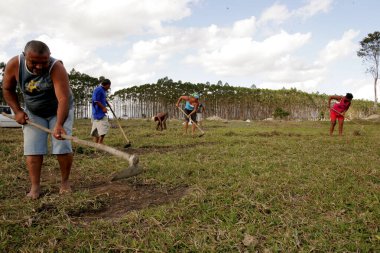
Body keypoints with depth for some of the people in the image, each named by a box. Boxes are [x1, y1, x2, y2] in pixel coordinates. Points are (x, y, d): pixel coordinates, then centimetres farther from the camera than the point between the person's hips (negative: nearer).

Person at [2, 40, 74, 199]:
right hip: (33, 113, 3)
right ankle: (35, 187, 1)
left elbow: (64, 99, -41)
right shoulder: (14, 65, -20)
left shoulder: (56, 68, -33)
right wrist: (17, 111, -11)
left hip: (60, 110, -3)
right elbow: (7, 89, -2)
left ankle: (65, 182, 5)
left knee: (63, 146, -12)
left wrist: (59, 124, -52)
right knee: (32, 149, -5)